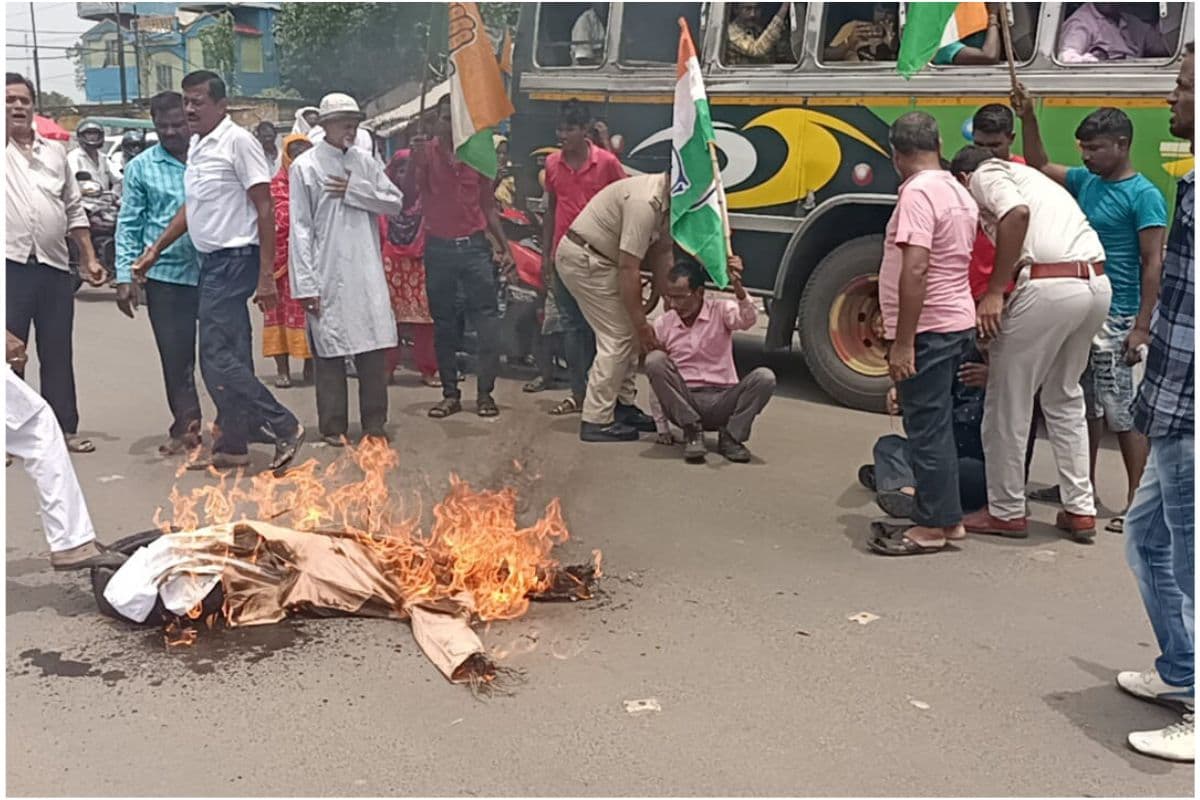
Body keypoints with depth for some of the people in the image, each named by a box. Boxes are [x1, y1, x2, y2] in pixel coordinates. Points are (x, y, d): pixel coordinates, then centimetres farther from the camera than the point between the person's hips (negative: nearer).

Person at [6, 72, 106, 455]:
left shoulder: (54, 151, 14)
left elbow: (74, 209, 15)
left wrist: (89, 257, 11)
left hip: (55, 267, 4)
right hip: (10, 265, -4)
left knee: (57, 353, 10)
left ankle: (65, 429, 18)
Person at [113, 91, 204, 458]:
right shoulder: (141, 167, 4)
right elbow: (129, 225, 4)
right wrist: (125, 275, -3)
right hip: (166, 276, 0)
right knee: (175, 358, 7)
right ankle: (186, 424, 21)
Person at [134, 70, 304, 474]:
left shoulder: (238, 141, -11)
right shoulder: (196, 146, 14)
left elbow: (265, 208, -14)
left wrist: (266, 275, -18)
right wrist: (154, 251, 21)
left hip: (234, 259, -9)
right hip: (212, 261, 9)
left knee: (217, 358, -10)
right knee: (232, 359, 11)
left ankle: (283, 427, -2)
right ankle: (232, 447, 17)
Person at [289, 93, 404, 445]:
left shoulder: (365, 162, 12)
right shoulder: (305, 166, 0)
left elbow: (395, 203, 7)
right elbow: (301, 228, -4)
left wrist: (355, 190, -7)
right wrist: (305, 283, -10)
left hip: (367, 273, 3)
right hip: (328, 275, -3)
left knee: (375, 347, 3)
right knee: (330, 351, 2)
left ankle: (374, 423, 15)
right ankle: (333, 426, 13)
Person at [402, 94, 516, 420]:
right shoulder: (424, 153, 1)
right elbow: (408, 198, -10)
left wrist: (504, 245, 9)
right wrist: (414, 161, -21)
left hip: (475, 246, 1)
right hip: (438, 248, -1)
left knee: (487, 319, -5)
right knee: (443, 323, 6)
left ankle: (485, 392, 2)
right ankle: (450, 393, 14)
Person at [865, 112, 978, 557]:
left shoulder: (918, 192, -16)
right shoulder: (959, 193, 15)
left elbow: (915, 270, -24)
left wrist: (902, 342, -23)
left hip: (928, 329, -10)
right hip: (957, 321, 10)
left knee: (927, 428, -3)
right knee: (936, 425, 16)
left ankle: (933, 526, 4)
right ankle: (945, 517, 24)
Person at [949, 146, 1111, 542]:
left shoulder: (984, 175, 7)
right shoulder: (1027, 176, 32)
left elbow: (1017, 213, -15)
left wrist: (994, 292, -14)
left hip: (1050, 285, -8)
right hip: (1099, 283, 9)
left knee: (1008, 401, 6)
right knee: (1065, 397, 23)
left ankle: (1006, 512, 17)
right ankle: (1080, 510, 25)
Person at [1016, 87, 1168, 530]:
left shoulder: (1142, 195, -10)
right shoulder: (1085, 181, 10)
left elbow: (1153, 264, -13)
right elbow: (1040, 166, 23)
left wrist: (1141, 327, -19)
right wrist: (1028, 118, 9)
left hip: (1116, 319, -7)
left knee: (1123, 412, -5)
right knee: (1086, 405, 16)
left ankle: (1138, 503, 2)